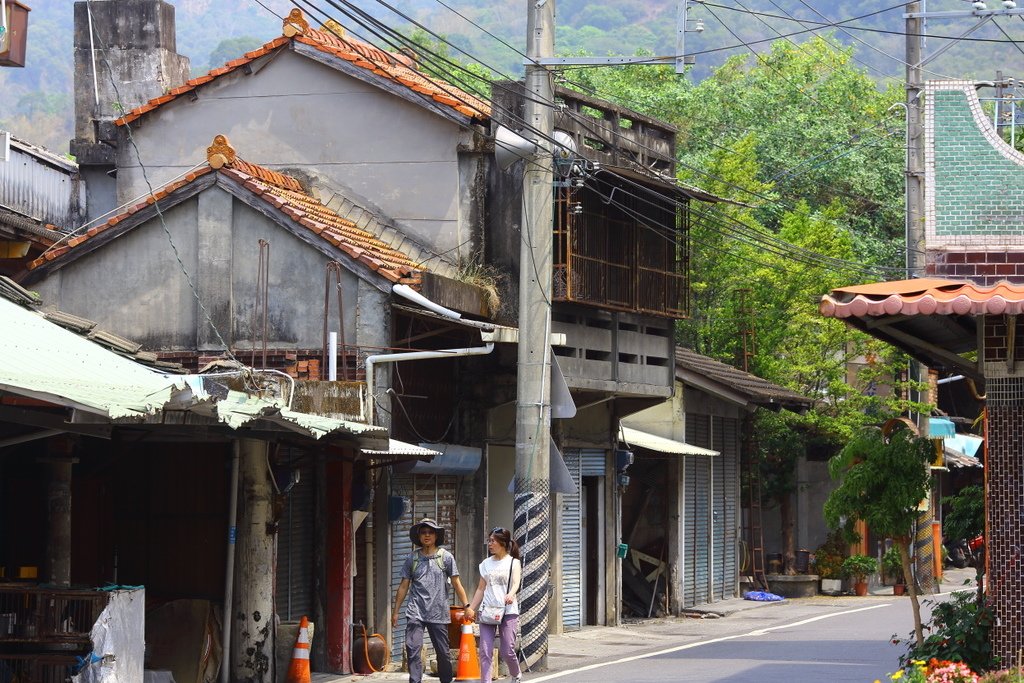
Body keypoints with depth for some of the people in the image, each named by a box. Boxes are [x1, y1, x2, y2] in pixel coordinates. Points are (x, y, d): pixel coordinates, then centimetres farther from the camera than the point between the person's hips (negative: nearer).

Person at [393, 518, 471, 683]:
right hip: (416, 612, 1)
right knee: (413, 649, -13)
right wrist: (395, 612, 11)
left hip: (438, 613, -1)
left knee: (443, 653, 6)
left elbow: (456, 584, 6)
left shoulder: (446, 557, 4)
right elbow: (404, 586, 12)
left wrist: (467, 606, 0)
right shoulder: (412, 558, 8)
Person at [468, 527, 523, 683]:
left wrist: (510, 595, -35)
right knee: (485, 651, -8)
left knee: (507, 651, -4)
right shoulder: (486, 564, 15)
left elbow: (516, 583, -13)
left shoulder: (513, 563, 3)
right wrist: (470, 609, 11)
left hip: (507, 611, -4)